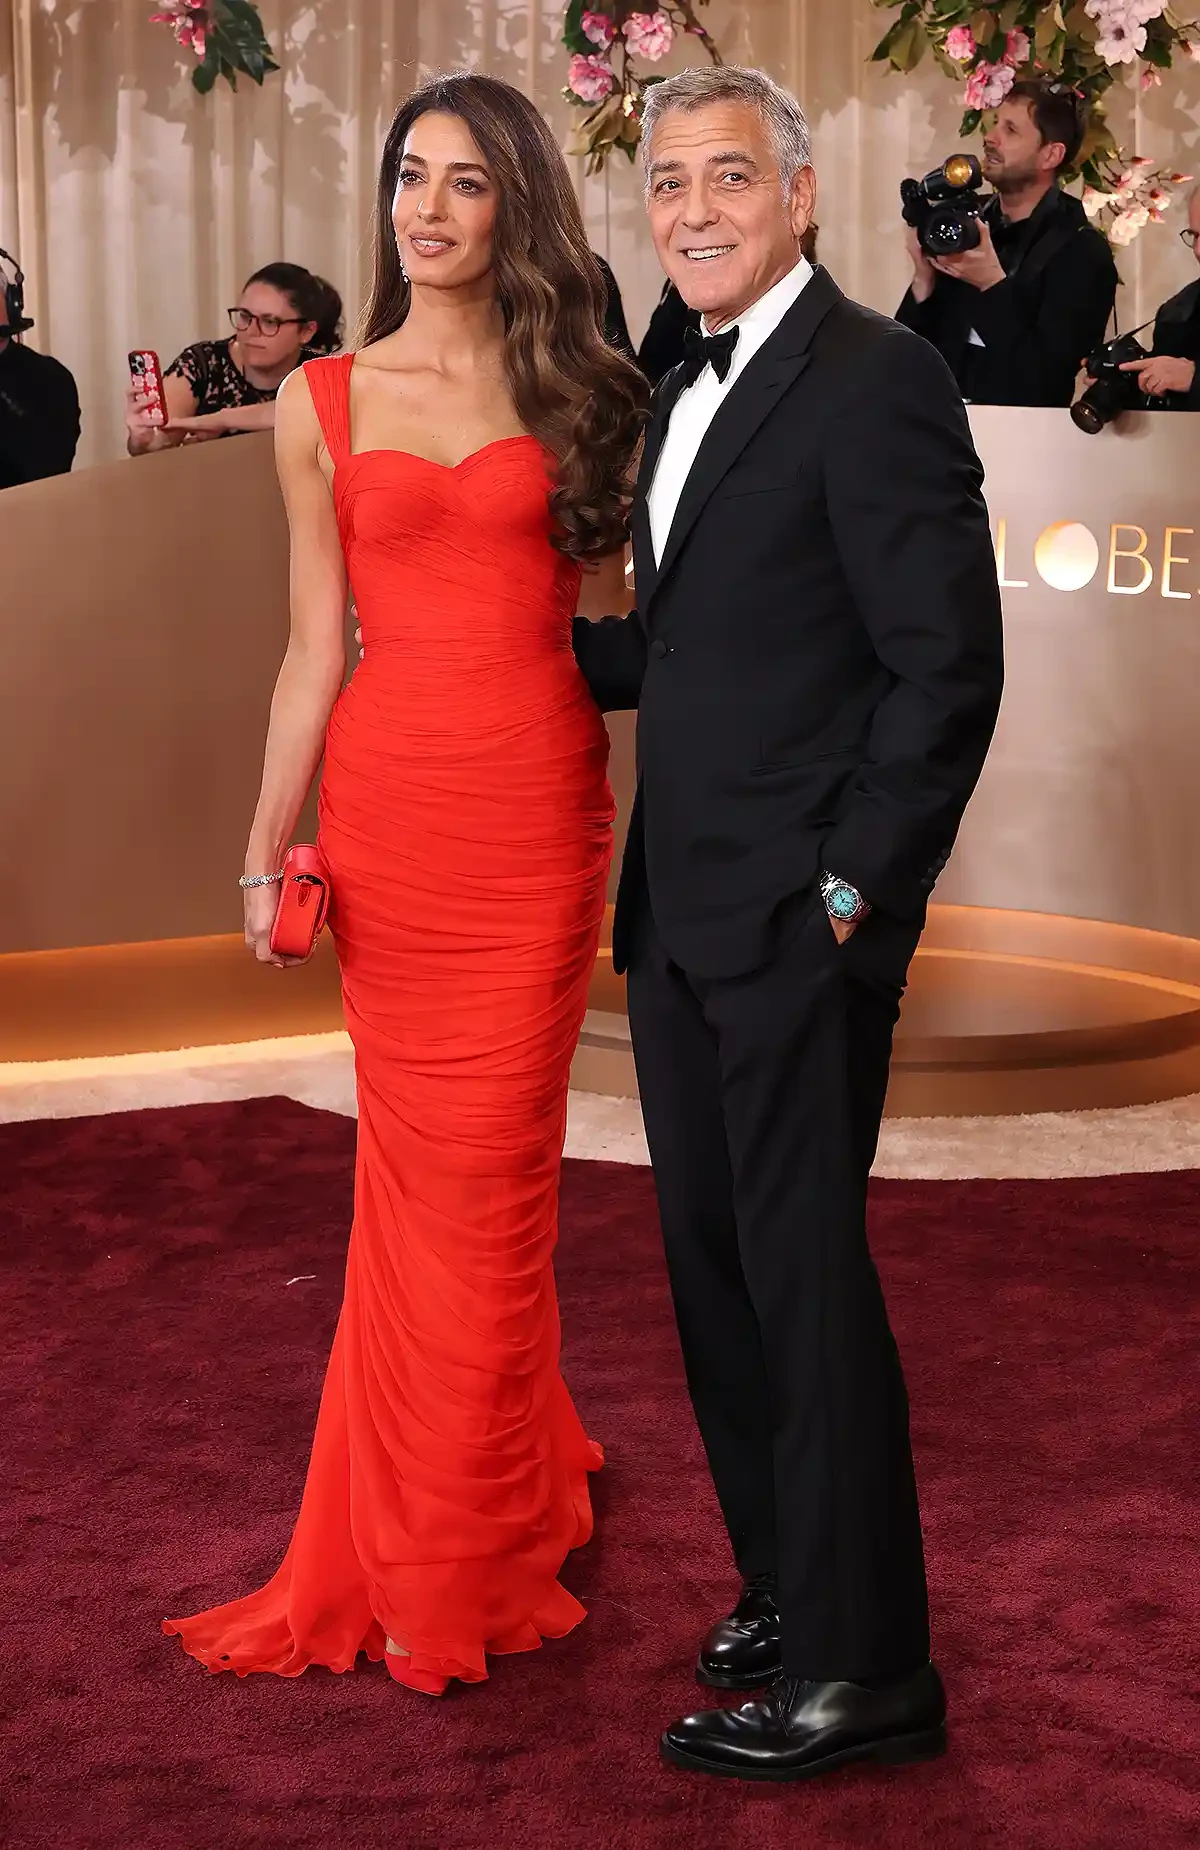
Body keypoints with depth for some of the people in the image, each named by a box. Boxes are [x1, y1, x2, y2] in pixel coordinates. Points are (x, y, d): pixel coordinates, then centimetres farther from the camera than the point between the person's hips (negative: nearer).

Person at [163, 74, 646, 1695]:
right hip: (391, 806, 1)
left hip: (541, 810, -1)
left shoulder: (577, 397, 6)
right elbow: (315, 647, 7)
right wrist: (267, 849, 3)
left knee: (487, 1174, 2)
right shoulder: (323, 405, 7)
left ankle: (467, 1559, 18)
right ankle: (479, 1506, 27)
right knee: (423, 1171, 6)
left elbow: (611, 620, 7)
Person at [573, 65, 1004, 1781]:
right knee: (715, 1266, 14)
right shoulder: (689, 398, 16)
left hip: (798, 927, -9)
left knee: (804, 1274, -3)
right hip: (680, 922, 9)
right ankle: (788, 1584, 29)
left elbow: (946, 663, -16)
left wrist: (856, 887, -17)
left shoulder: (876, 377, -12)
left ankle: (863, 1668, 9)